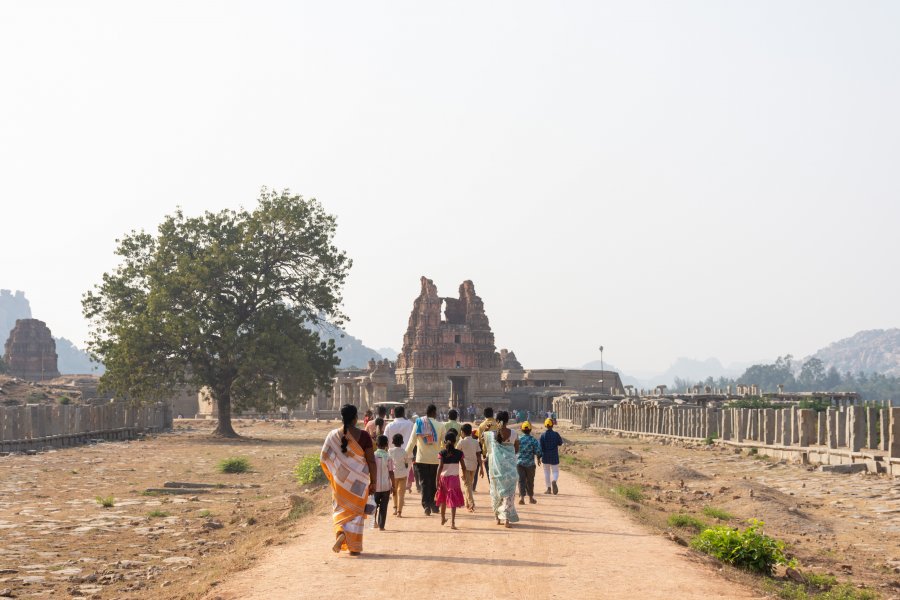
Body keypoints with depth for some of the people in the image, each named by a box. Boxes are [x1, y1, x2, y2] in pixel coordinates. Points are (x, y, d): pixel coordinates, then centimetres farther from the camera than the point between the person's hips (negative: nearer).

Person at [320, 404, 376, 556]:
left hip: (340, 479, 2)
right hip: (359, 480, -2)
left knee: (341, 508, 19)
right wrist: (373, 481, 0)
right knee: (356, 510, 10)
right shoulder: (363, 436, -10)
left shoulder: (333, 436, -5)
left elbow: (324, 458, -1)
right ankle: (353, 547, 7)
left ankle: (341, 533, -7)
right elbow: (371, 461, -9)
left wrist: (332, 476, 14)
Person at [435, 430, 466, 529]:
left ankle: (443, 519, 37)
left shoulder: (442, 453, -6)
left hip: (443, 477, 1)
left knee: (443, 499, 20)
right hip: (454, 477, -1)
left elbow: (440, 467, -13)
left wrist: (437, 480, -11)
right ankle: (452, 522, -15)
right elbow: (463, 467, 0)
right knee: (453, 499, -3)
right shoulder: (459, 453, -4)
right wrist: (464, 476, 19)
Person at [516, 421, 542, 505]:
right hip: (530, 463, -1)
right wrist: (538, 459, 9)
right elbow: (538, 451, -10)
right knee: (530, 481, 13)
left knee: (521, 480, 0)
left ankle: (521, 497, -17)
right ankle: (530, 497, 26)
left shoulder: (518, 439, -2)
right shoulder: (533, 440, -8)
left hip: (519, 462, 1)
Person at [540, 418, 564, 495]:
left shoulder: (543, 435, -7)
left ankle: (549, 488, 13)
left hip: (545, 456, 1)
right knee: (555, 471, 7)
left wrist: (540, 456, -1)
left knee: (546, 472, 12)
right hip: (554, 456, -1)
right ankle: (554, 481, -25)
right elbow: (560, 443, 3)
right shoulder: (556, 434, -8)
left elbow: (541, 447, -7)